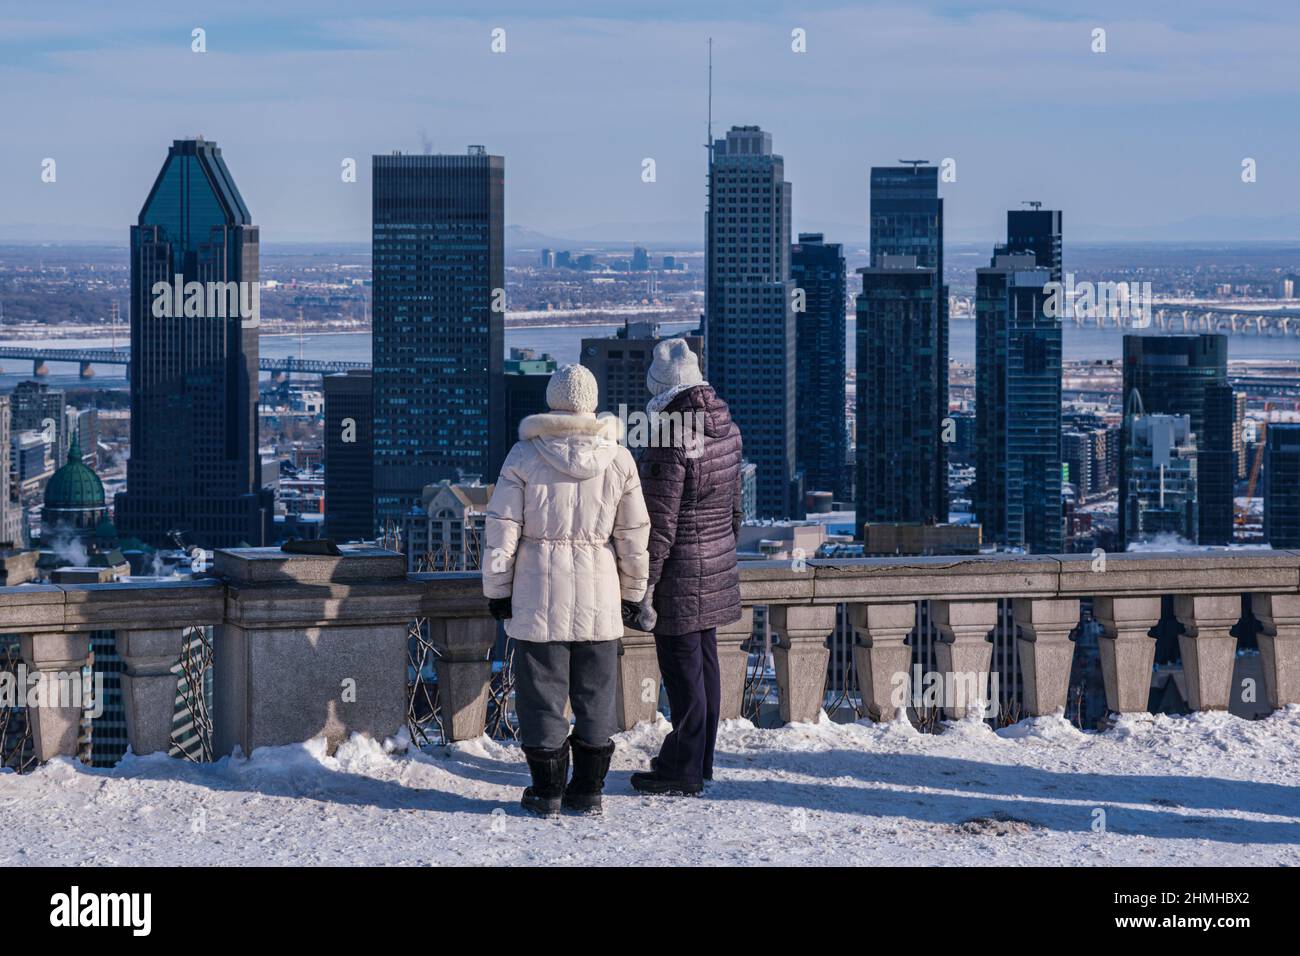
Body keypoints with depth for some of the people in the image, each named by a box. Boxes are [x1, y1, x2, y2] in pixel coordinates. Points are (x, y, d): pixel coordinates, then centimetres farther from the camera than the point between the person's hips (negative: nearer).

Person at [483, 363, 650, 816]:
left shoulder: (524, 456, -5)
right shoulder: (618, 459, 1)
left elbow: (501, 528, -4)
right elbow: (634, 535, 5)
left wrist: (497, 589, 5)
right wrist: (632, 591, 16)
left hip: (539, 593, -2)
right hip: (599, 598, 2)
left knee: (542, 691, 6)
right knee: (595, 693, 11)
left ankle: (547, 791, 8)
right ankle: (589, 790, 14)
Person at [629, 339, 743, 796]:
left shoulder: (671, 443, -21)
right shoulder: (726, 428, 5)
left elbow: (660, 524, -21)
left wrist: (644, 588, -16)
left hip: (679, 573, -8)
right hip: (716, 567, 8)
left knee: (682, 669, -1)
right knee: (705, 663, 16)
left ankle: (684, 769, 5)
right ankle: (699, 756, 27)